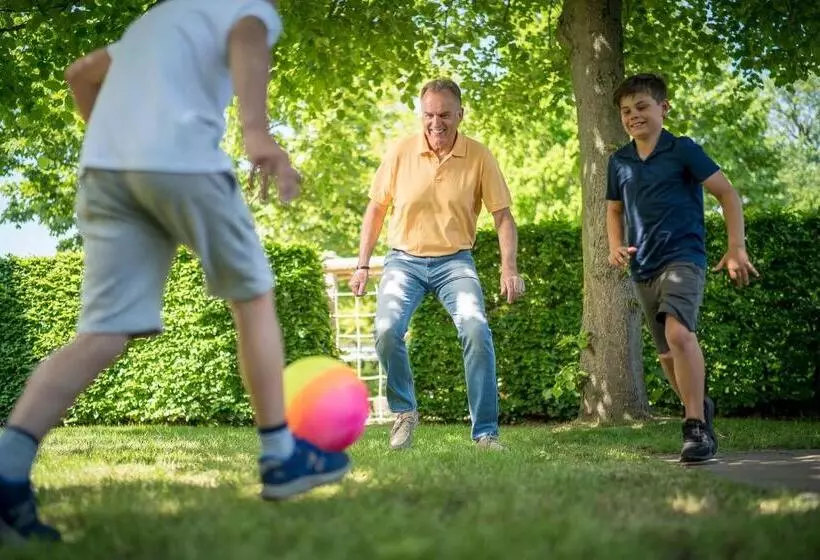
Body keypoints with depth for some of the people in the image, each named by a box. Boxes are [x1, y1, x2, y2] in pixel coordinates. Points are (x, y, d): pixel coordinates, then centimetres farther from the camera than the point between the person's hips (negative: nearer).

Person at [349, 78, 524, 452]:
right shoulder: (401, 152, -2)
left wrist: (509, 269, -15)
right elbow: (376, 209, 8)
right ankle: (404, 411, 3)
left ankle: (485, 432, -10)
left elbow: (503, 215, -2)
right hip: (404, 259, 1)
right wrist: (362, 265, 5)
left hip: (455, 261, 0)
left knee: (477, 330, -23)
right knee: (387, 330, -24)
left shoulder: (479, 157, -4)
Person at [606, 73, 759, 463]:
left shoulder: (683, 150, -5)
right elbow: (614, 210, 24)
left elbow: (727, 194, -4)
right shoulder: (619, 162, 9)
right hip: (643, 270, 6)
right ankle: (700, 408, 38)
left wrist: (736, 248, -11)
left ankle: (697, 428, -25)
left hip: (683, 259, -6)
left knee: (678, 332, -30)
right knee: (668, 355, 13)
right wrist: (616, 247, 5)